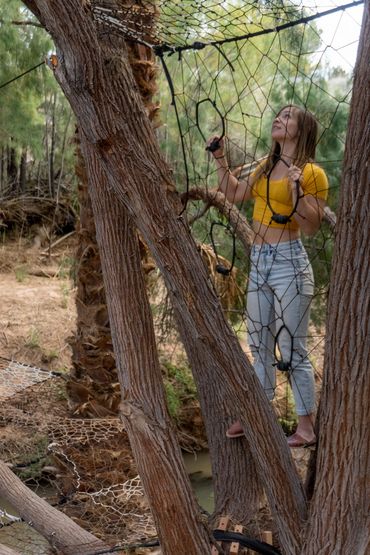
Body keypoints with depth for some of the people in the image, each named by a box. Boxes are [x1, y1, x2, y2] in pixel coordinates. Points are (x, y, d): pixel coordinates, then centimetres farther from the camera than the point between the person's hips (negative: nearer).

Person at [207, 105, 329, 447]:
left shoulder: (311, 173, -9)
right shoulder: (266, 167, 13)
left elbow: (311, 227, -13)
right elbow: (234, 194, 24)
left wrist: (297, 190, -25)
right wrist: (220, 159, 17)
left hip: (289, 263, -8)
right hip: (259, 261, 8)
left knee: (292, 350, -2)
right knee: (260, 345, 16)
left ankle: (307, 427, 9)